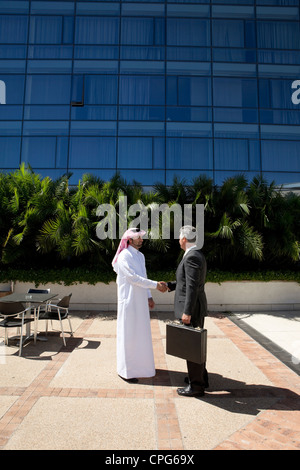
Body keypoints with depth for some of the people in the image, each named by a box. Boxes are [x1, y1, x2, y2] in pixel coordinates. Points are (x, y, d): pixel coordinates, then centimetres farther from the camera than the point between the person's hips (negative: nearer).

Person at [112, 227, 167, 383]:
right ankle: (125, 370, 16)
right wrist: (156, 285, -23)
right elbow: (134, 278, -22)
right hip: (129, 300, -8)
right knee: (128, 334, 1)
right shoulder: (124, 257, -15)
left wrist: (149, 296, 13)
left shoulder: (140, 256, 12)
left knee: (140, 332, 17)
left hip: (140, 301, 8)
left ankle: (139, 363, 34)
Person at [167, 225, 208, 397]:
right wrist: (170, 286, 20)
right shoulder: (197, 255, 11)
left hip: (192, 309, -10)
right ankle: (201, 377, 37)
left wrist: (187, 312, -25)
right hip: (197, 308, 10)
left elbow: (192, 286, -26)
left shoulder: (191, 257, -21)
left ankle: (196, 386, 17)